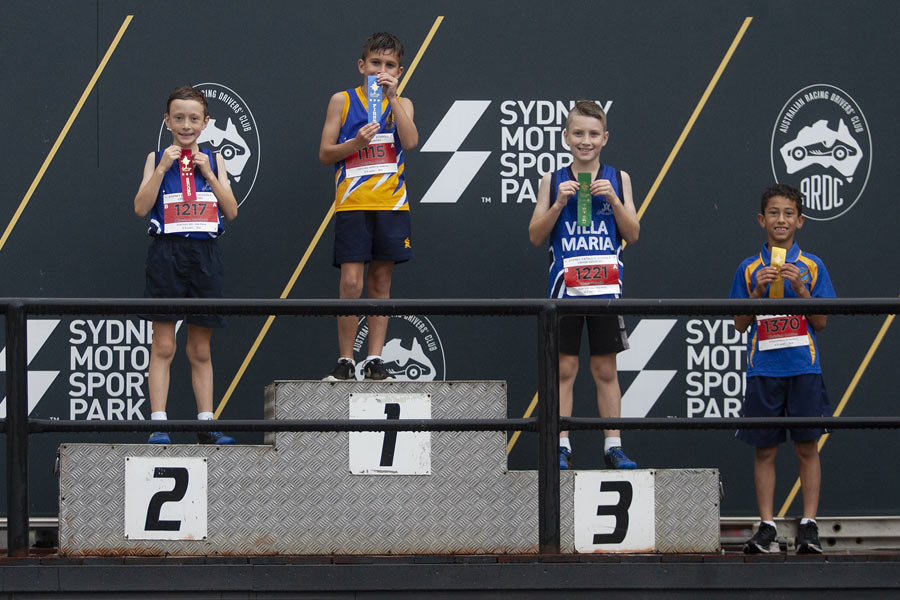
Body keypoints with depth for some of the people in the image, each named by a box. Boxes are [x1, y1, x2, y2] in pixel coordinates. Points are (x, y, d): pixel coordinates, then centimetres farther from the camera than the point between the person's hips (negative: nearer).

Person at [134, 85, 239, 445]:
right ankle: (159, 425, -8)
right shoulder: (157, 159, 5)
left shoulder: (213, 160, 11)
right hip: (167, 252, -2)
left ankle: (206, 425, 9)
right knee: (163, 346, -6)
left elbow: (231, 211, 4)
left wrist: (208, 173, -5)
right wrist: (163, 167, -12)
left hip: (204, 255, 2)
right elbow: (141, 207, -6)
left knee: (200, 350, 7)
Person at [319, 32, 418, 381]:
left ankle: (375, 360, 8)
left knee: (381, 283, 5)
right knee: (351, 284, -11)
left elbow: (410, 142, -8)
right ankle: (345, 362, -3)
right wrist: (355, 143, -13)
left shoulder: (402, 104, 12)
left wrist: (392, 97, -11)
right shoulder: (343, 100, 6)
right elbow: (325, 154, 4)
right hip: (352, 204, -2)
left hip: (391, 204, 2)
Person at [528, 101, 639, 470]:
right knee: (564, 368, 0)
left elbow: (632, 235, 3)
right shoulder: (553, 182, 4)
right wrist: (559, 203, -12)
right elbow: (536, 236, 1)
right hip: (566, 285, 0)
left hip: (605, 286, 0)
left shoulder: (618, 179, 6)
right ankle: (561, 448, 3)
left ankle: (613, 447, 7)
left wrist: (612, 199, -11)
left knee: (605, 369, 4)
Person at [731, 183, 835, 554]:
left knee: (807, 446, -2)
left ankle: (809, 525, 1)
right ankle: (766, 526, 7)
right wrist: (757, 292, -8)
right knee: (765, 449, 2)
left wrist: (801, 289, -12)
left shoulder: (812, 266, 6)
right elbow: (740, 325, 7)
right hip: (763, 369, 1)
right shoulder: (750, 269, 8)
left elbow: (820, 321, 2)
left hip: (803, 367, -1)